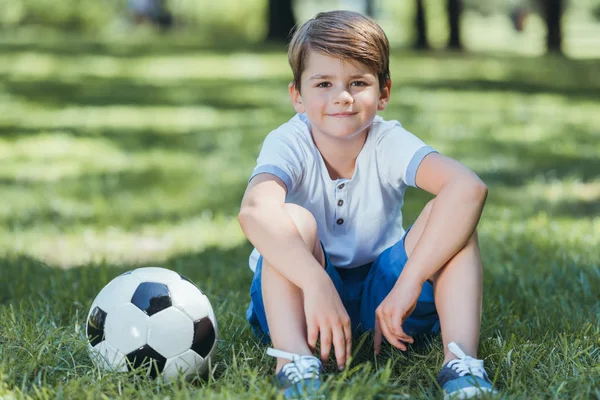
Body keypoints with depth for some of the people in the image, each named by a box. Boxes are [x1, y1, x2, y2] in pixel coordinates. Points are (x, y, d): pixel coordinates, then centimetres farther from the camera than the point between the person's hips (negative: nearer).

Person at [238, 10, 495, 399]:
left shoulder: (389, 144, -14)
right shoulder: (289, 144, -17)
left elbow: (469, 187, -34)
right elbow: (255, 210, -41)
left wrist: (409, 283, -42)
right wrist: (317, 284, -54)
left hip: (381, 294, 2)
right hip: (299, 294, -1)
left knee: (450, 214, -22)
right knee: (295, 221, -31)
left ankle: (462, 366, -34)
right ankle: (294, 367, -45)